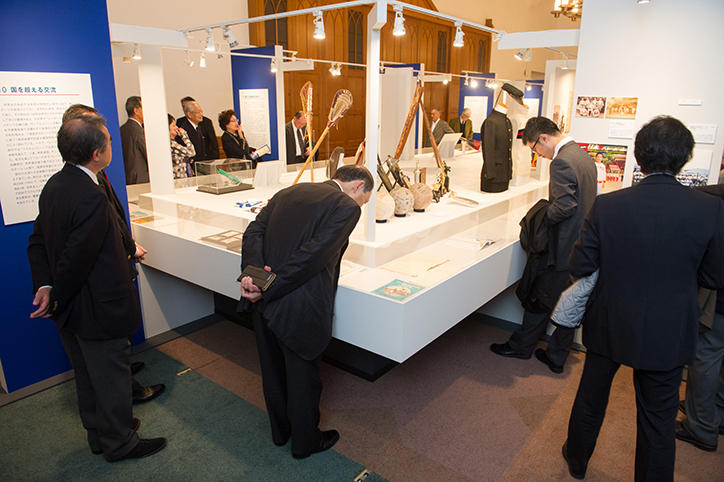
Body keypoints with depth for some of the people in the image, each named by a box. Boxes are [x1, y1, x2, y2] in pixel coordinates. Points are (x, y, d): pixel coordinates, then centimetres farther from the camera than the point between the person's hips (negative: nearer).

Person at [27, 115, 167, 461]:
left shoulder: (54, 185, 3)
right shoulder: (92, 198, -28)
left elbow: (38, 240, 6)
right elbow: (76, 259, -26)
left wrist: (45, 285, -1)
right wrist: (56, 299, -11)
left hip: (71, 308, 10)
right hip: (97, 309, -9)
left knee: (88, 374, 24)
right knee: (111, 377, 10)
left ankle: (99, 433, 44)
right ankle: (119, 442, 30)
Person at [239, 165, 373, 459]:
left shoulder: (288, 192, 12)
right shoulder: (347, 207, -11)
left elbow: (254, 231, -1)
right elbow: (313, 254, -21)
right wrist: (269, 289, -17)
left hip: (264, 301, 7)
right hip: (299, 309, -7)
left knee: (273, 368, 24)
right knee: (303, 376, 15)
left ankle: (280, 430, 48)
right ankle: (305, 442, 38)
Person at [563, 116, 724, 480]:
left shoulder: (607, 206, -19)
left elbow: (580, 267, -13)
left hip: (609, 326, 0)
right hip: (667, 336, 0)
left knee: (591, 398, 23)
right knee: (658, 418, 19)